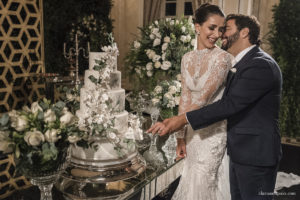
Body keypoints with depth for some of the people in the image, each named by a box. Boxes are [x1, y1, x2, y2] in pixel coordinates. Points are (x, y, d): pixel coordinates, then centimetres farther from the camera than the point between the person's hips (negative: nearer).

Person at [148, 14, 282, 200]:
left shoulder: (261, 65, -18)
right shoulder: (241, 64, 14)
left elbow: (230, 104, -26)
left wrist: (183, 119, -27)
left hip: (255, 156, -9)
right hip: (239, 153, 9)